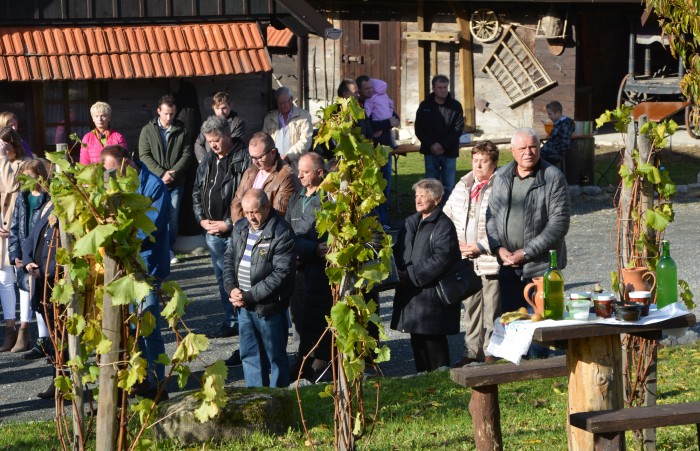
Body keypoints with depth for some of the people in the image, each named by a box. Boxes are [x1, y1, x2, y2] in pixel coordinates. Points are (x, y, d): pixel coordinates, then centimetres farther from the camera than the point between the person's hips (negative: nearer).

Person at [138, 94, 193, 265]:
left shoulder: (181, 130, 6)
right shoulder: (148, 130, 3)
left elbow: (187, 154, 2)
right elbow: (144, 156, -4)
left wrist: (173, 173, -12)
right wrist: (161, 173, -14)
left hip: (175, 183, 1)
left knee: (173, 218, 2)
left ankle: (169, 249, 12)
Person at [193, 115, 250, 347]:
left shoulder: (244, 160, -12)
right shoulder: (207, 160, 12)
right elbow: (197, 192, 20)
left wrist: (229, 224, -16)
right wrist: (202, 219, 5)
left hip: (234, 232, -8)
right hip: (212, 232, 8)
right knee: (222, 278, 14)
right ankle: (231, 322, 24)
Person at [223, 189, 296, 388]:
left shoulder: (282, 233, -16)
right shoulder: (240, 228, 7)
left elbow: (281, 274, -20)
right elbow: (229, 258, 14)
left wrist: (250, 296, -20)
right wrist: (232, 288, -5)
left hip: (269, 306, -7)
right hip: (244, 306, 7)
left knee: (275, 357, 5)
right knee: (250, 354, 16)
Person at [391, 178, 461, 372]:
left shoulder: (443, 226, -10)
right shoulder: (411, 222, 15)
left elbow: (441, 260, -18)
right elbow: (400, 252, 19)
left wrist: (411, 275, -18)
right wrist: (399, 273, -1)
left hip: (431, 293, -8)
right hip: (411, 294, 8)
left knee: (433, 340, -3)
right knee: (417, 339, 12)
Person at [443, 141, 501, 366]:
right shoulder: (462, 186, 10)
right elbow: (446, 216, 17)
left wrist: (481, 247, -18)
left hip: (490, 261, -7)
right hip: (466, 261, 7)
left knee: (492, 310, 1)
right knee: (471, 308, 16)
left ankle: (491, 353, 12)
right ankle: (472, 351, 27)